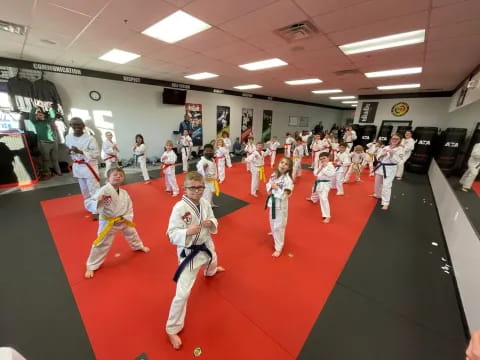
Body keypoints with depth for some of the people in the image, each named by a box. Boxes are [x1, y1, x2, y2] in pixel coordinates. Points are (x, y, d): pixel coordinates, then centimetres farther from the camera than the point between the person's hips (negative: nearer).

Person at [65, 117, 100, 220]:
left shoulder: (89, 138, -13)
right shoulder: (68, 137, 3)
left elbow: (96, 153, -15)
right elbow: (67, 150, 17)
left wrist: (80, 151, -23)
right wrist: (69, 152, -6)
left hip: (89, 166, -6)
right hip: (77, 166, 6)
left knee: (94, 189, -5)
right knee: (84, 190, 19)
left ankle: (96, 210, 4)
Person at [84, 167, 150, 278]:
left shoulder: (124, 193, -8)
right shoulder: (104, 190, -24)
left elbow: (129, 208, 1)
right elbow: (89, 204, -25)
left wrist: (126, 218, -11)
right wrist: (98, 201, -44)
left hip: (123, 220, 5)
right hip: (108, 222, -5)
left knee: (132, 233, 25)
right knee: (101, 244, 4)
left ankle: (138, 246, 56)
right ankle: (91, 266, 29)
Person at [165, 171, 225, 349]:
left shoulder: (205, 203, -10)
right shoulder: (179, 208, -28)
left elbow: (213, 221, 2)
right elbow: (172, 234, -25)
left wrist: (211, 223, -21)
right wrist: (188, 231, -43)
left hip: (206, 245, 7)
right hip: (189, 252, -7)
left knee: (212, 261, 40)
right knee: (182, 293, -2)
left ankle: (210, 272, 81)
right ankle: (172, 329, 26)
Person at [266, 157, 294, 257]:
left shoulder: (288, 179, -24)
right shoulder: (274, 174, -3)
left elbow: (284, 195, -27)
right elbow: (268, 185, 6)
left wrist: (276, 188, -24)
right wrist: (270, 188, -15)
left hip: (281, 204, -7)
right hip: (272, 201, 7)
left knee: (279, 225, 3)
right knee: (273, 222, 29)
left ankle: (278, 247, 20)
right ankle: (274, 233, 60)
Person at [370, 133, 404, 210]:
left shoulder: (400, 149, -7)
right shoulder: (385, 147, 6)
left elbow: (396, 160, -15)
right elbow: (378, 157, 6)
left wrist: (392, 153, -28)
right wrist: (382, 154, -14)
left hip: (390, 169, -5)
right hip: (381, 167, 6)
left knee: (386, 185, -10)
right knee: (378, 183, 20)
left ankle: (385, 203, -2)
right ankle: (378, 195, 45)